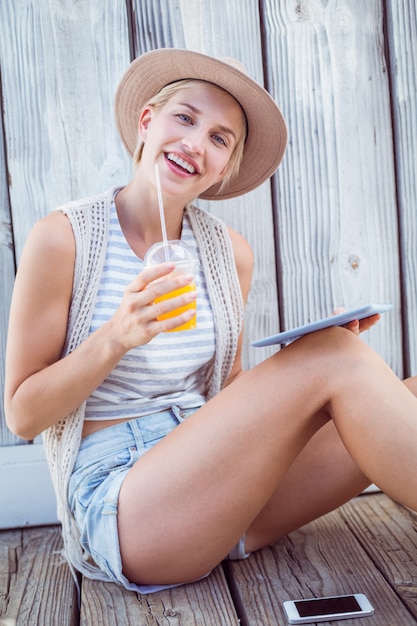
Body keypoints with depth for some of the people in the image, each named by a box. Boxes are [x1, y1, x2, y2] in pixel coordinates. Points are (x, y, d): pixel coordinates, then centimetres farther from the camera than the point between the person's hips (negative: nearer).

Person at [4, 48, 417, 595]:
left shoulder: (230, 253, 5)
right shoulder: (64, 238, -7)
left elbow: (223, 393, 12)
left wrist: (322, 344, -5)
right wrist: (116, 338, -22)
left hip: (213, 477, 5)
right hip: (114, 502, -5)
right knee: (337, 363, -22)